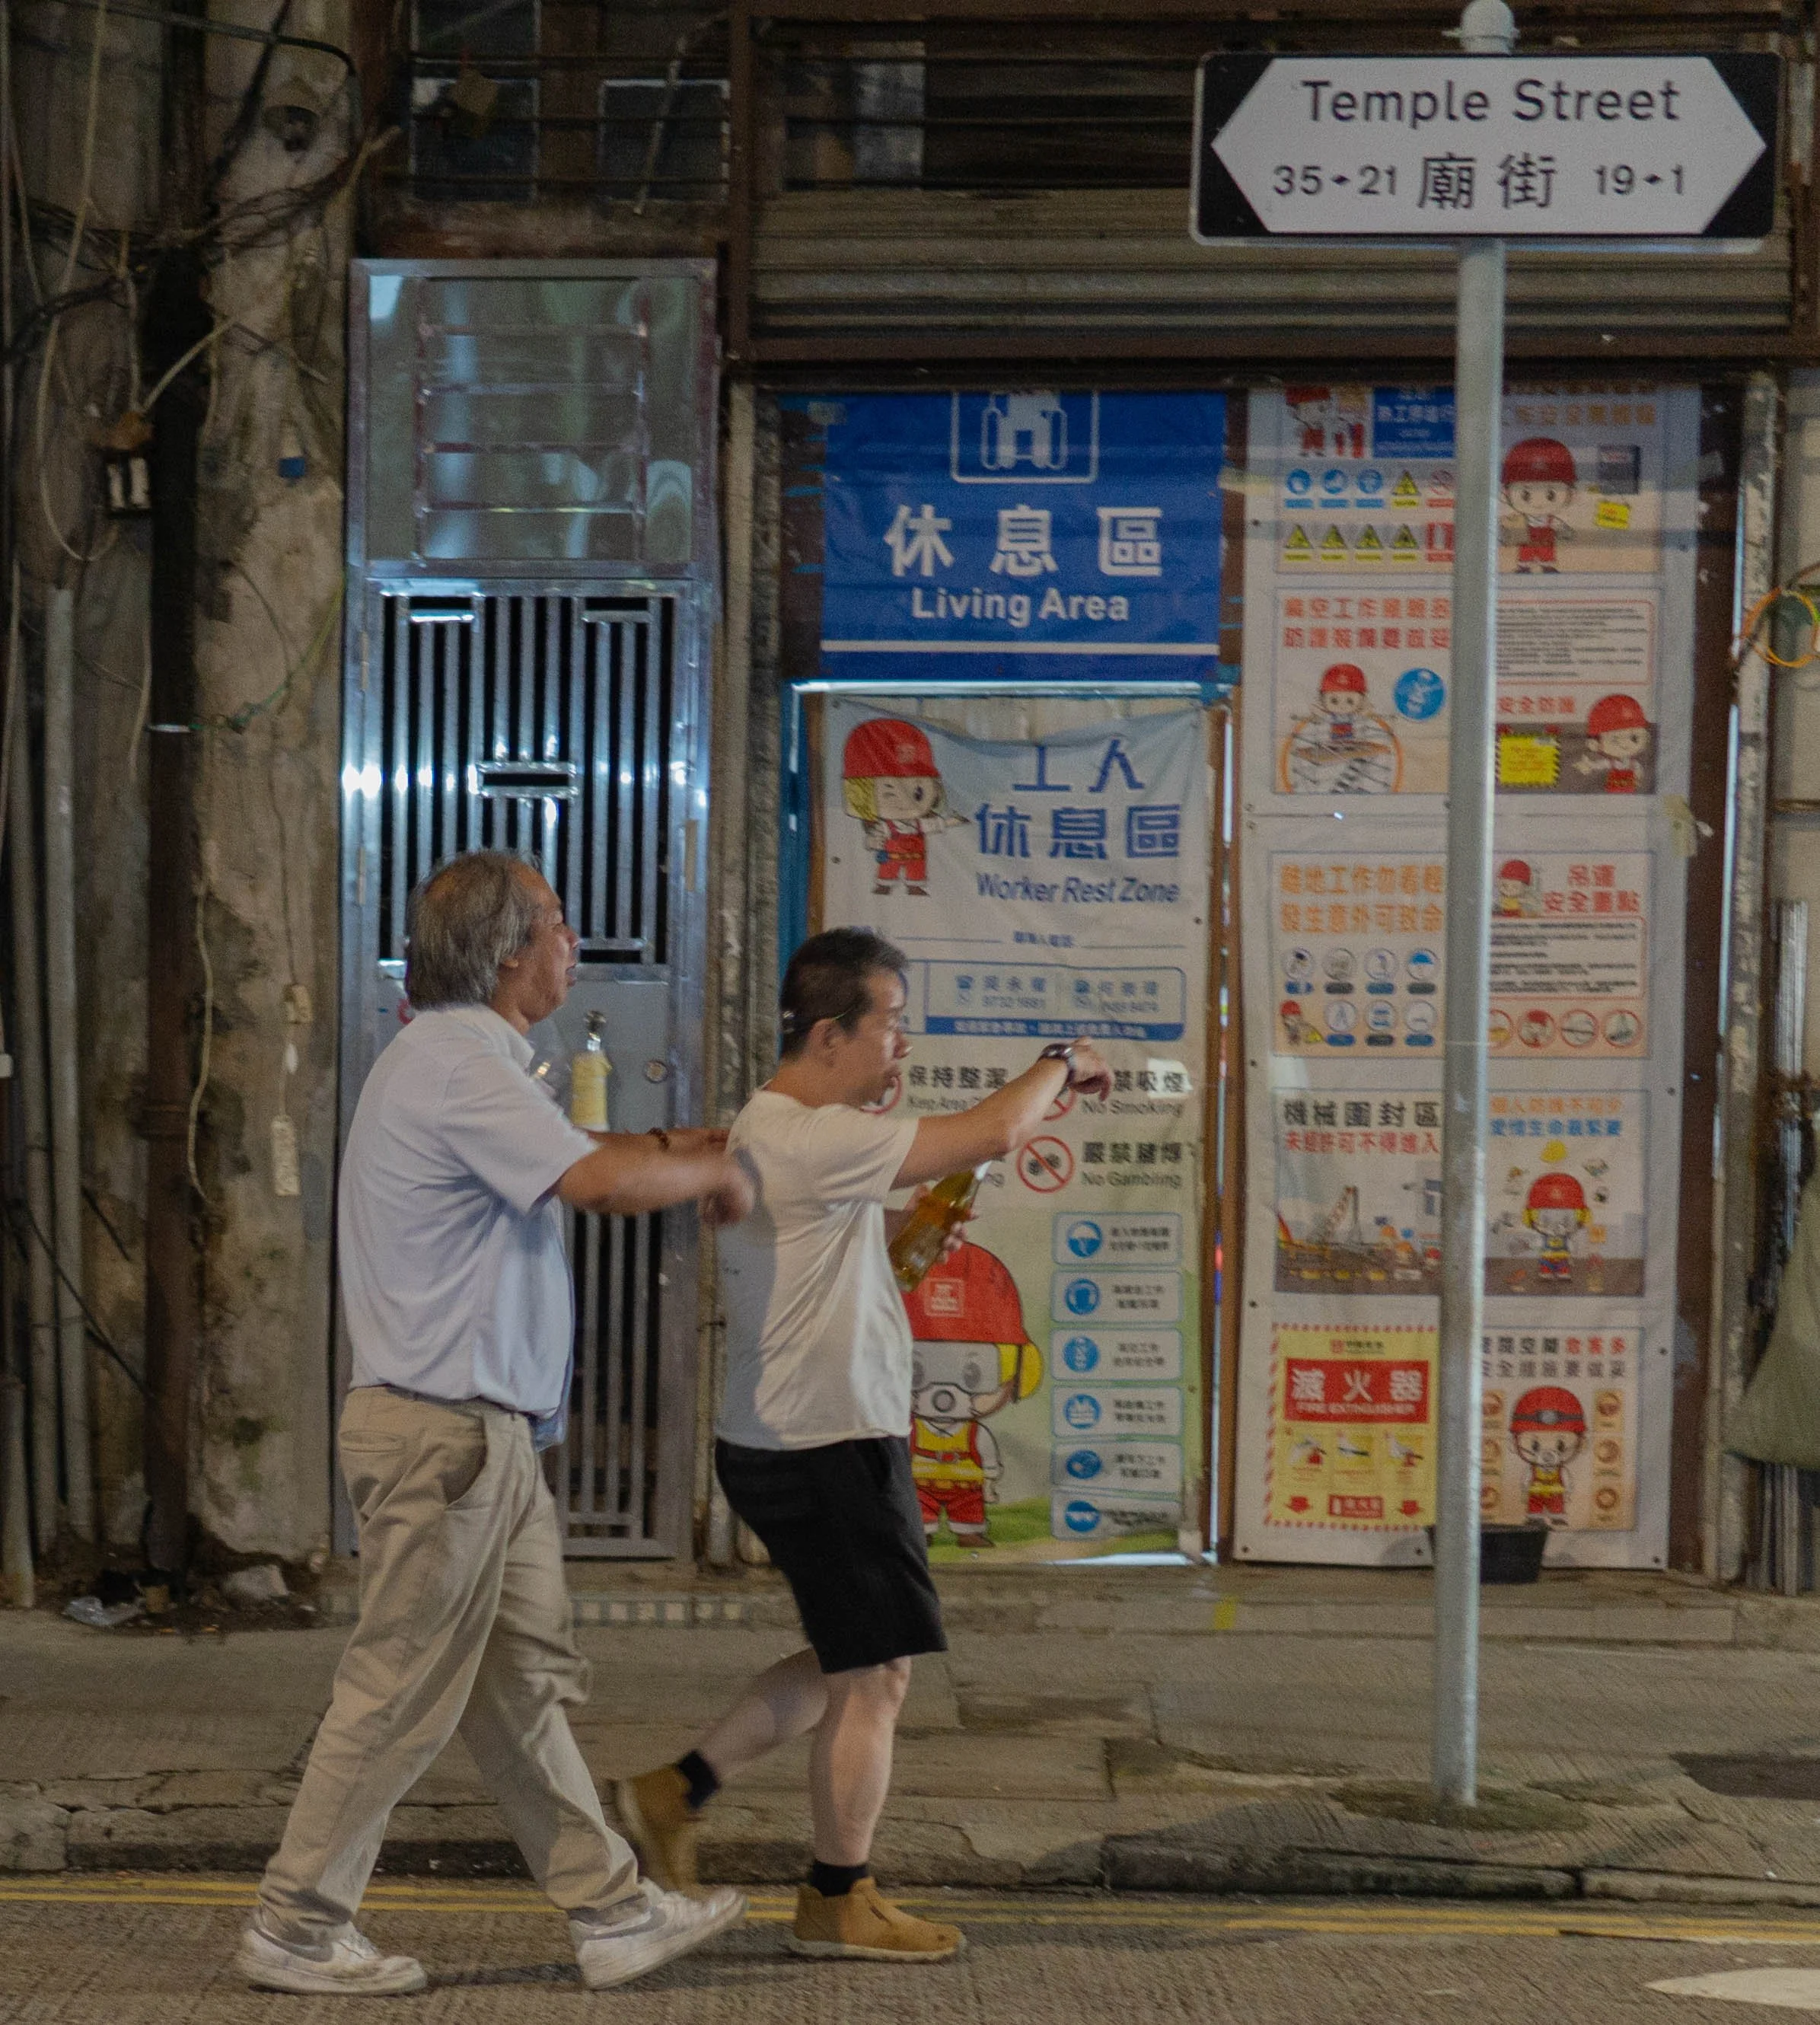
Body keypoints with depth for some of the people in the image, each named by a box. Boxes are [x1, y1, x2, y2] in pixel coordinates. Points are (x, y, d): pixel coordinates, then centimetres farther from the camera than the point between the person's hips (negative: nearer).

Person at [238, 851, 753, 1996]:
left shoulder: (471, 1059, 17)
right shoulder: (457, 1063, -17)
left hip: (488, 1431, 11)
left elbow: (575, 1167, 23)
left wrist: (694, 1150, 12)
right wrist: (713, 1172, -8)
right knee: (405, 1694, -2)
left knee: (526, 1684, 13)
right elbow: (600, 1183, -25)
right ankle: (297, 1931, 8)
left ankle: (614, 1912, 19)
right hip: (444, 1428, -11)